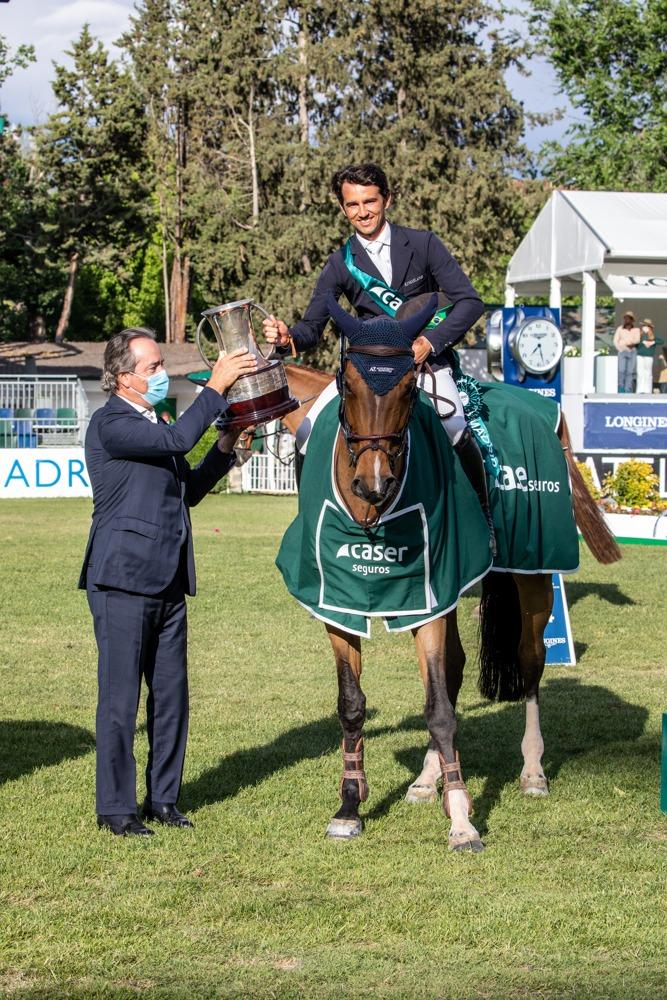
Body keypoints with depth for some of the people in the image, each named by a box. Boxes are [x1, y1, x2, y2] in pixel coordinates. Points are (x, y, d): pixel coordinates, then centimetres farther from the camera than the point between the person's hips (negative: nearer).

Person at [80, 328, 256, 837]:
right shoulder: (111, 423, -11)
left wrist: (225, 448, 12)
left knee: (171, 696, 11)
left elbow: (188, 490, 25)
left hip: (168, 583, 8)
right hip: (123, 580, -8)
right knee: (120, 699, -2)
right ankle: (116, 808, 7)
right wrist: (216, 388, -21)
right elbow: (178, 439, -25)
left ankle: (164, 798, 21)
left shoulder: (154, 425, 17)